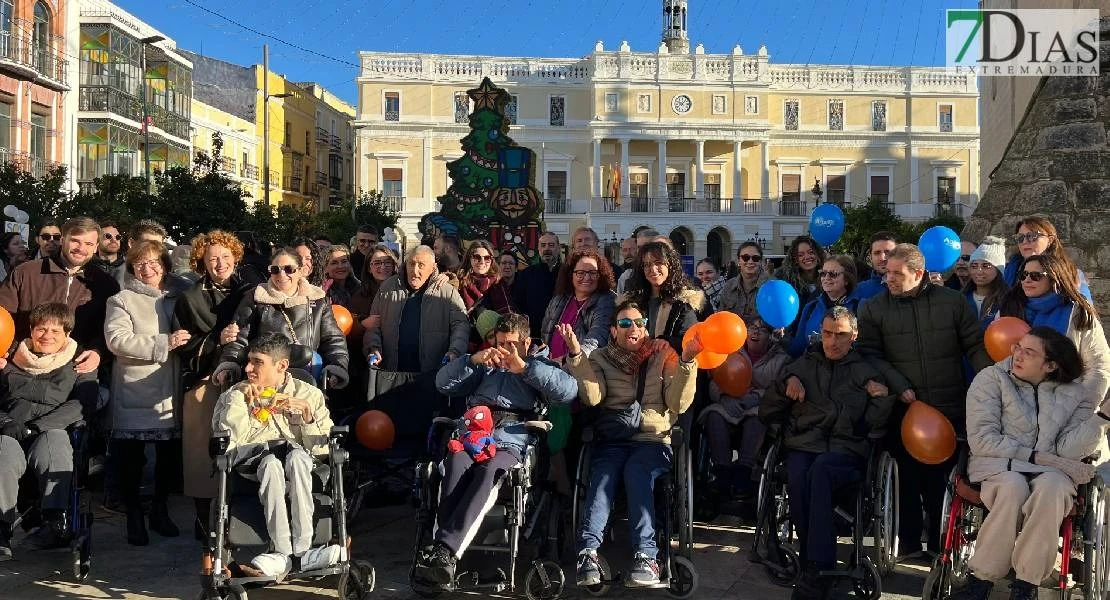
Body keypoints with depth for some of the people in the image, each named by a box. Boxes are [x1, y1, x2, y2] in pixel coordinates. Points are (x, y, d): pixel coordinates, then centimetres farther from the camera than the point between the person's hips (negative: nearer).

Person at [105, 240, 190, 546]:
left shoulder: (177, 300, 16)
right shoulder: (122, 301, 1)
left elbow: (190, 339, 24)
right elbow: (117, 339, -14)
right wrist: (165, 343, -18)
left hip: (170, 393, 4)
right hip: (134, 393, -4)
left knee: (170, 452, 8)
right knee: (131, 457, 2)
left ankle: (160, 510, 25)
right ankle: (134, 516, 17)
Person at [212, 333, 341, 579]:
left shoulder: (309, 394, 13)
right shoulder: (236, 394, 17)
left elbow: (321, 449, 5)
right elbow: (226, 443, 0)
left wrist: (308, 417, -9)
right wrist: (238, 400, -4)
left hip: (297, 458, 0)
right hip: (251, 457, 0)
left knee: (296, 456, -37)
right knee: (271, 462, -36)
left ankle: (301, 549, -41)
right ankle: (291, 555, -41)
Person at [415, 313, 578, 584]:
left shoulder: (539, 367, 25)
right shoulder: (485, 367, 35)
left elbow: (569, 391, 3)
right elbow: (443, 382, 22)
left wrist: (524, 368, -2)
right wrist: (473, 359, 7)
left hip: (510, 443, -2)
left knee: (488, 472, -37)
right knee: (456, 463, -35)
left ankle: (445, 549, -46)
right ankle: (445, 553, -44)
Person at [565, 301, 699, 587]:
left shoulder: (663, 354, 13)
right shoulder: (601, 358, 15)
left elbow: (679, 403, 1)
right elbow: (592, 397, -4)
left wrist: (687, 361, -12)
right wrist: (576, 354, -12)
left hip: (653, 438, -1)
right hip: (612, 439, 1)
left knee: (636, 472, -33)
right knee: (603, 475, -31)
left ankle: (645, 555, -39)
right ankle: (588, 551, -40)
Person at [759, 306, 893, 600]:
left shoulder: (867, 373, 20)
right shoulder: (803, 366, 23)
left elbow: (872, 425, 10)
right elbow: (766, 413, 18)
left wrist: (883, 399, -6)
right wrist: (787, 384, 3)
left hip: (846, 451, -1)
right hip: (803, 446, 2)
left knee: (820, 469, -38)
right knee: (798, 477, -35)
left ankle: (815, 570, -38)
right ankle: (820, 567, -26)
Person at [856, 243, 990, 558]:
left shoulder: (953, 302, 5)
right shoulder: (872, 308, 4)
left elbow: (976, 347, 6)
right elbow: (870, 355, -2)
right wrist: (899, 386, -14)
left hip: (949, 408, 0)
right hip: (902, 410, 0)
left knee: (943, 476, 5)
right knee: (908, 478, 6)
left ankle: (941, 543, 18)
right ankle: (909, 542, 19)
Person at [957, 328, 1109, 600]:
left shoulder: (1075, 396, 7)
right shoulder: (991, 379, 1)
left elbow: (1069, 451, -7)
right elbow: (981, 439, -7)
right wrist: (1040, 457, -13)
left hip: (1050, 472, 2)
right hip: (998, 466, -1)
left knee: (1052, 487, -36)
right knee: (1013, 487, -37)